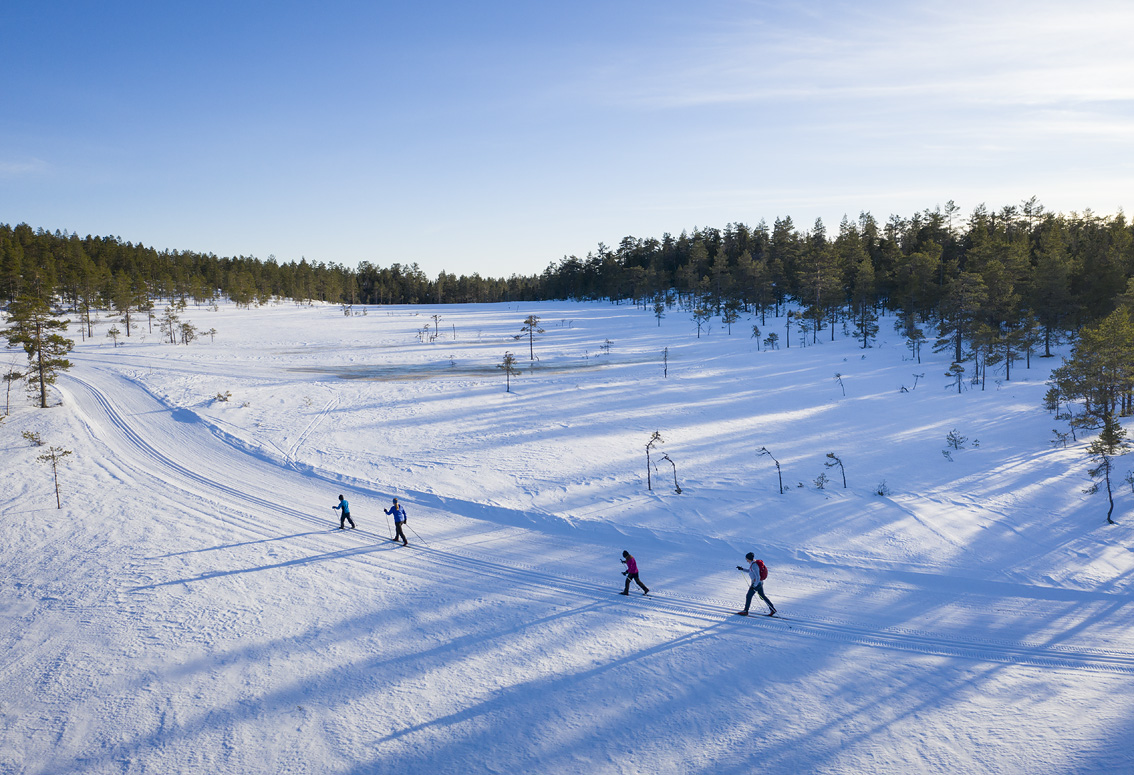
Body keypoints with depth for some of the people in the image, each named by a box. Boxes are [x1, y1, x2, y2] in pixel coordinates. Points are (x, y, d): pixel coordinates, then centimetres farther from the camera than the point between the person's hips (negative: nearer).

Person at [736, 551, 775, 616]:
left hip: (756, 583, -10)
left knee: (748, 596, 2)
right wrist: (742, 569, 18)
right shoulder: (754, 562, 5)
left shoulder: (754, 565, -25)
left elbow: (757, 577, -26)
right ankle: (772, 609, 21)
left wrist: (754, 586, -25)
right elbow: (750, 570, 24)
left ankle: (745, 611, 12)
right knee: (762, 596, 17)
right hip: (760, 582, 10)